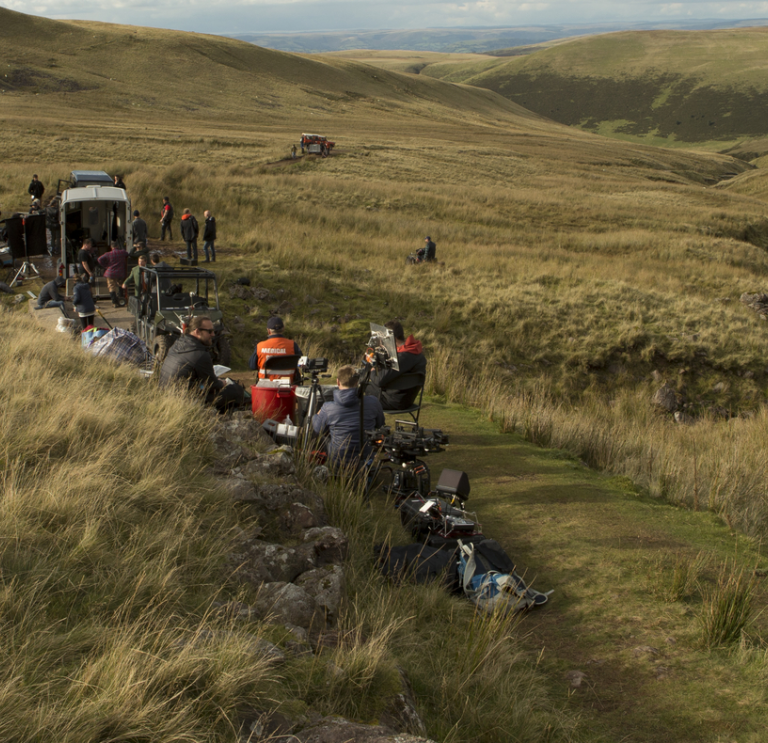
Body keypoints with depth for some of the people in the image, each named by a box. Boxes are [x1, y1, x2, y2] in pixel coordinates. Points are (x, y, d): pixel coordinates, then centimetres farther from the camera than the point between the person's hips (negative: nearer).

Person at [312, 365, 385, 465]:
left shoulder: (327, 409, -20)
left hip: (337, 459, -1)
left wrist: (315, 415, 23)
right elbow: (380, 424, 5)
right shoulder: (373, 403, -16)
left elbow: (318, 429, 1)